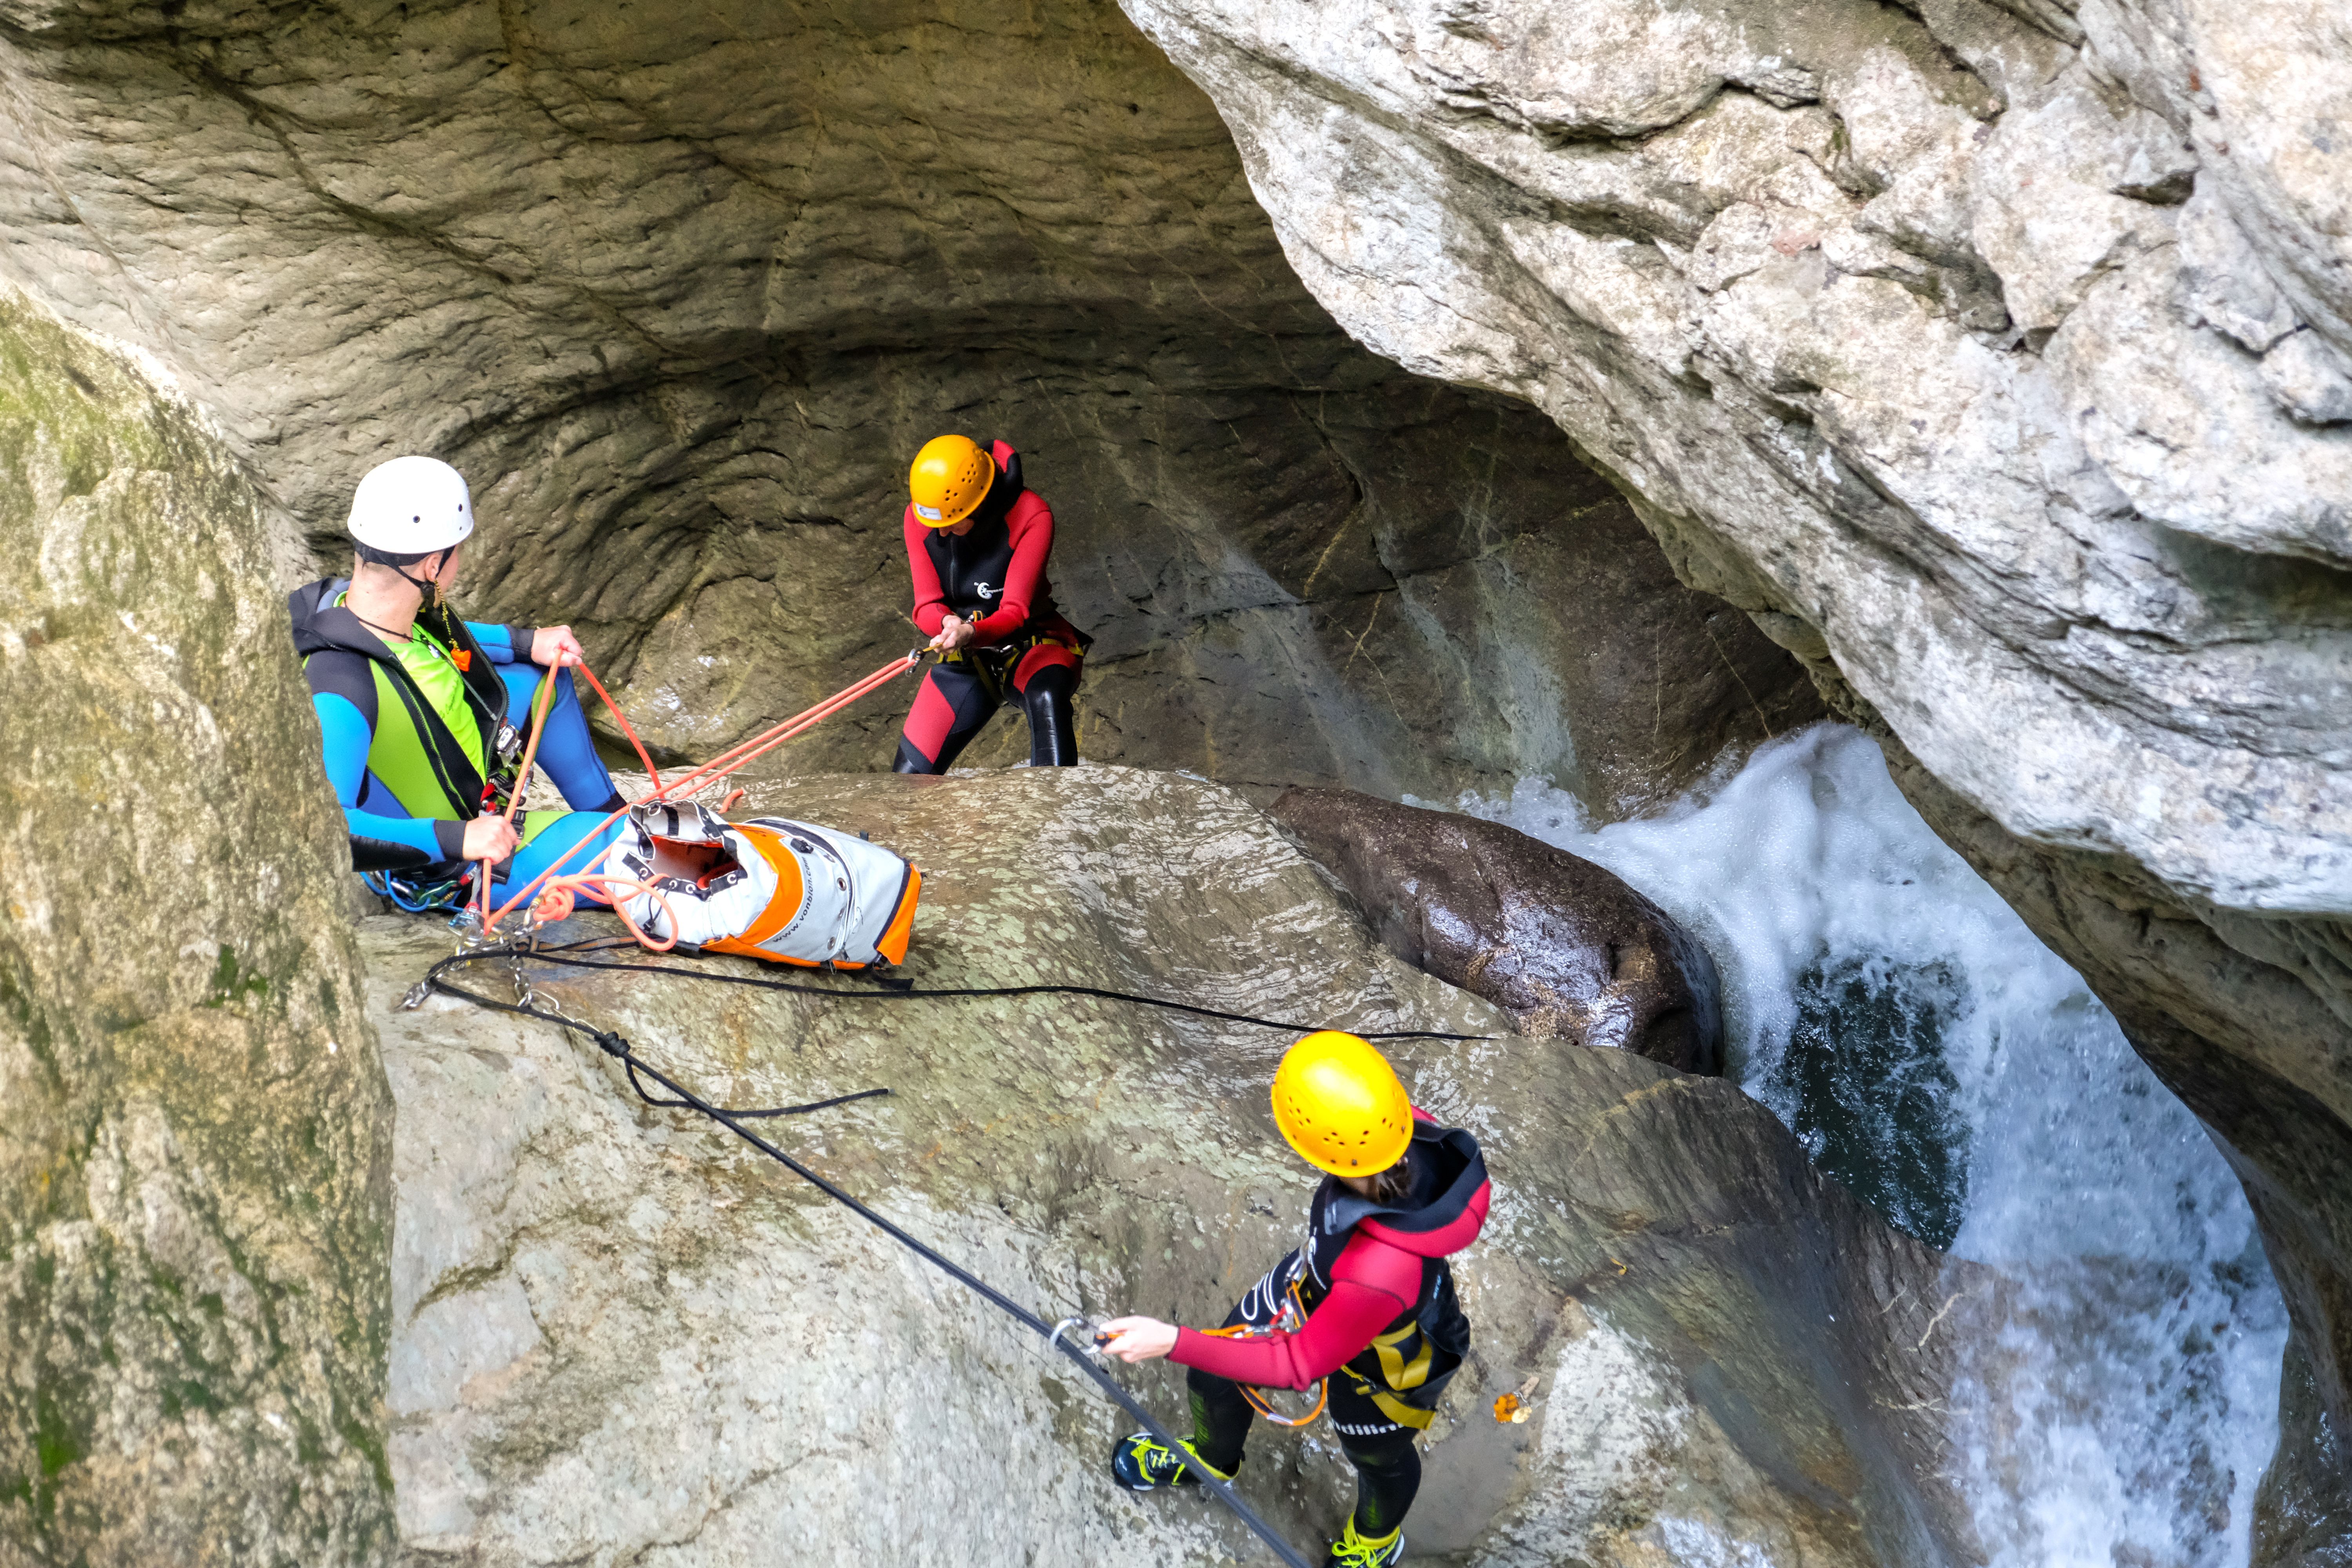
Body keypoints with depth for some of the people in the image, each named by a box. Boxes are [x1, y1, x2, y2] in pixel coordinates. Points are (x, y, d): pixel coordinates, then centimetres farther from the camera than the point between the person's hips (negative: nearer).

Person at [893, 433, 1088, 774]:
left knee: (1046, 698, -40)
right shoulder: (919, 517, -12)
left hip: (1032, 646, -4)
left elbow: (1015, 613, -27)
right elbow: (926, 606, -13)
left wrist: (972, 634, -49)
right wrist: (948, 623, -38)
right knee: (910, 778, -4)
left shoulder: (1031, 516, -23)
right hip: (966, 660, 4)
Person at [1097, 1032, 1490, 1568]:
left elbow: (1299, 1364, -33)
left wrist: (1174, 1343, -33)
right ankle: (1211, 1459, 63)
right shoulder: (1407, 1130, -36)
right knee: (1213, 1376, 28)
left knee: (1378, 1457, 29)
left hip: (1375, 1365, -6)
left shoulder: (1381, 1273, -51)